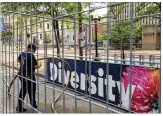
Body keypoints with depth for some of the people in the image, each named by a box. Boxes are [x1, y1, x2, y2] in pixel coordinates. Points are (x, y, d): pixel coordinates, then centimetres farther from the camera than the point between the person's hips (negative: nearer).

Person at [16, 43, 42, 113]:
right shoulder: (31, 55, -21)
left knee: (23, 90, 16)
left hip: (21, 74, 7)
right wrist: (39, 65, 2)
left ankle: (19, 107, 19)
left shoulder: (22, 54, 3)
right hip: (29, 75, -7)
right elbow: (35, 66, -20)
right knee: (31, 91, 11)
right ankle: (33, 105, 27)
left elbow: (18, 60, 24)